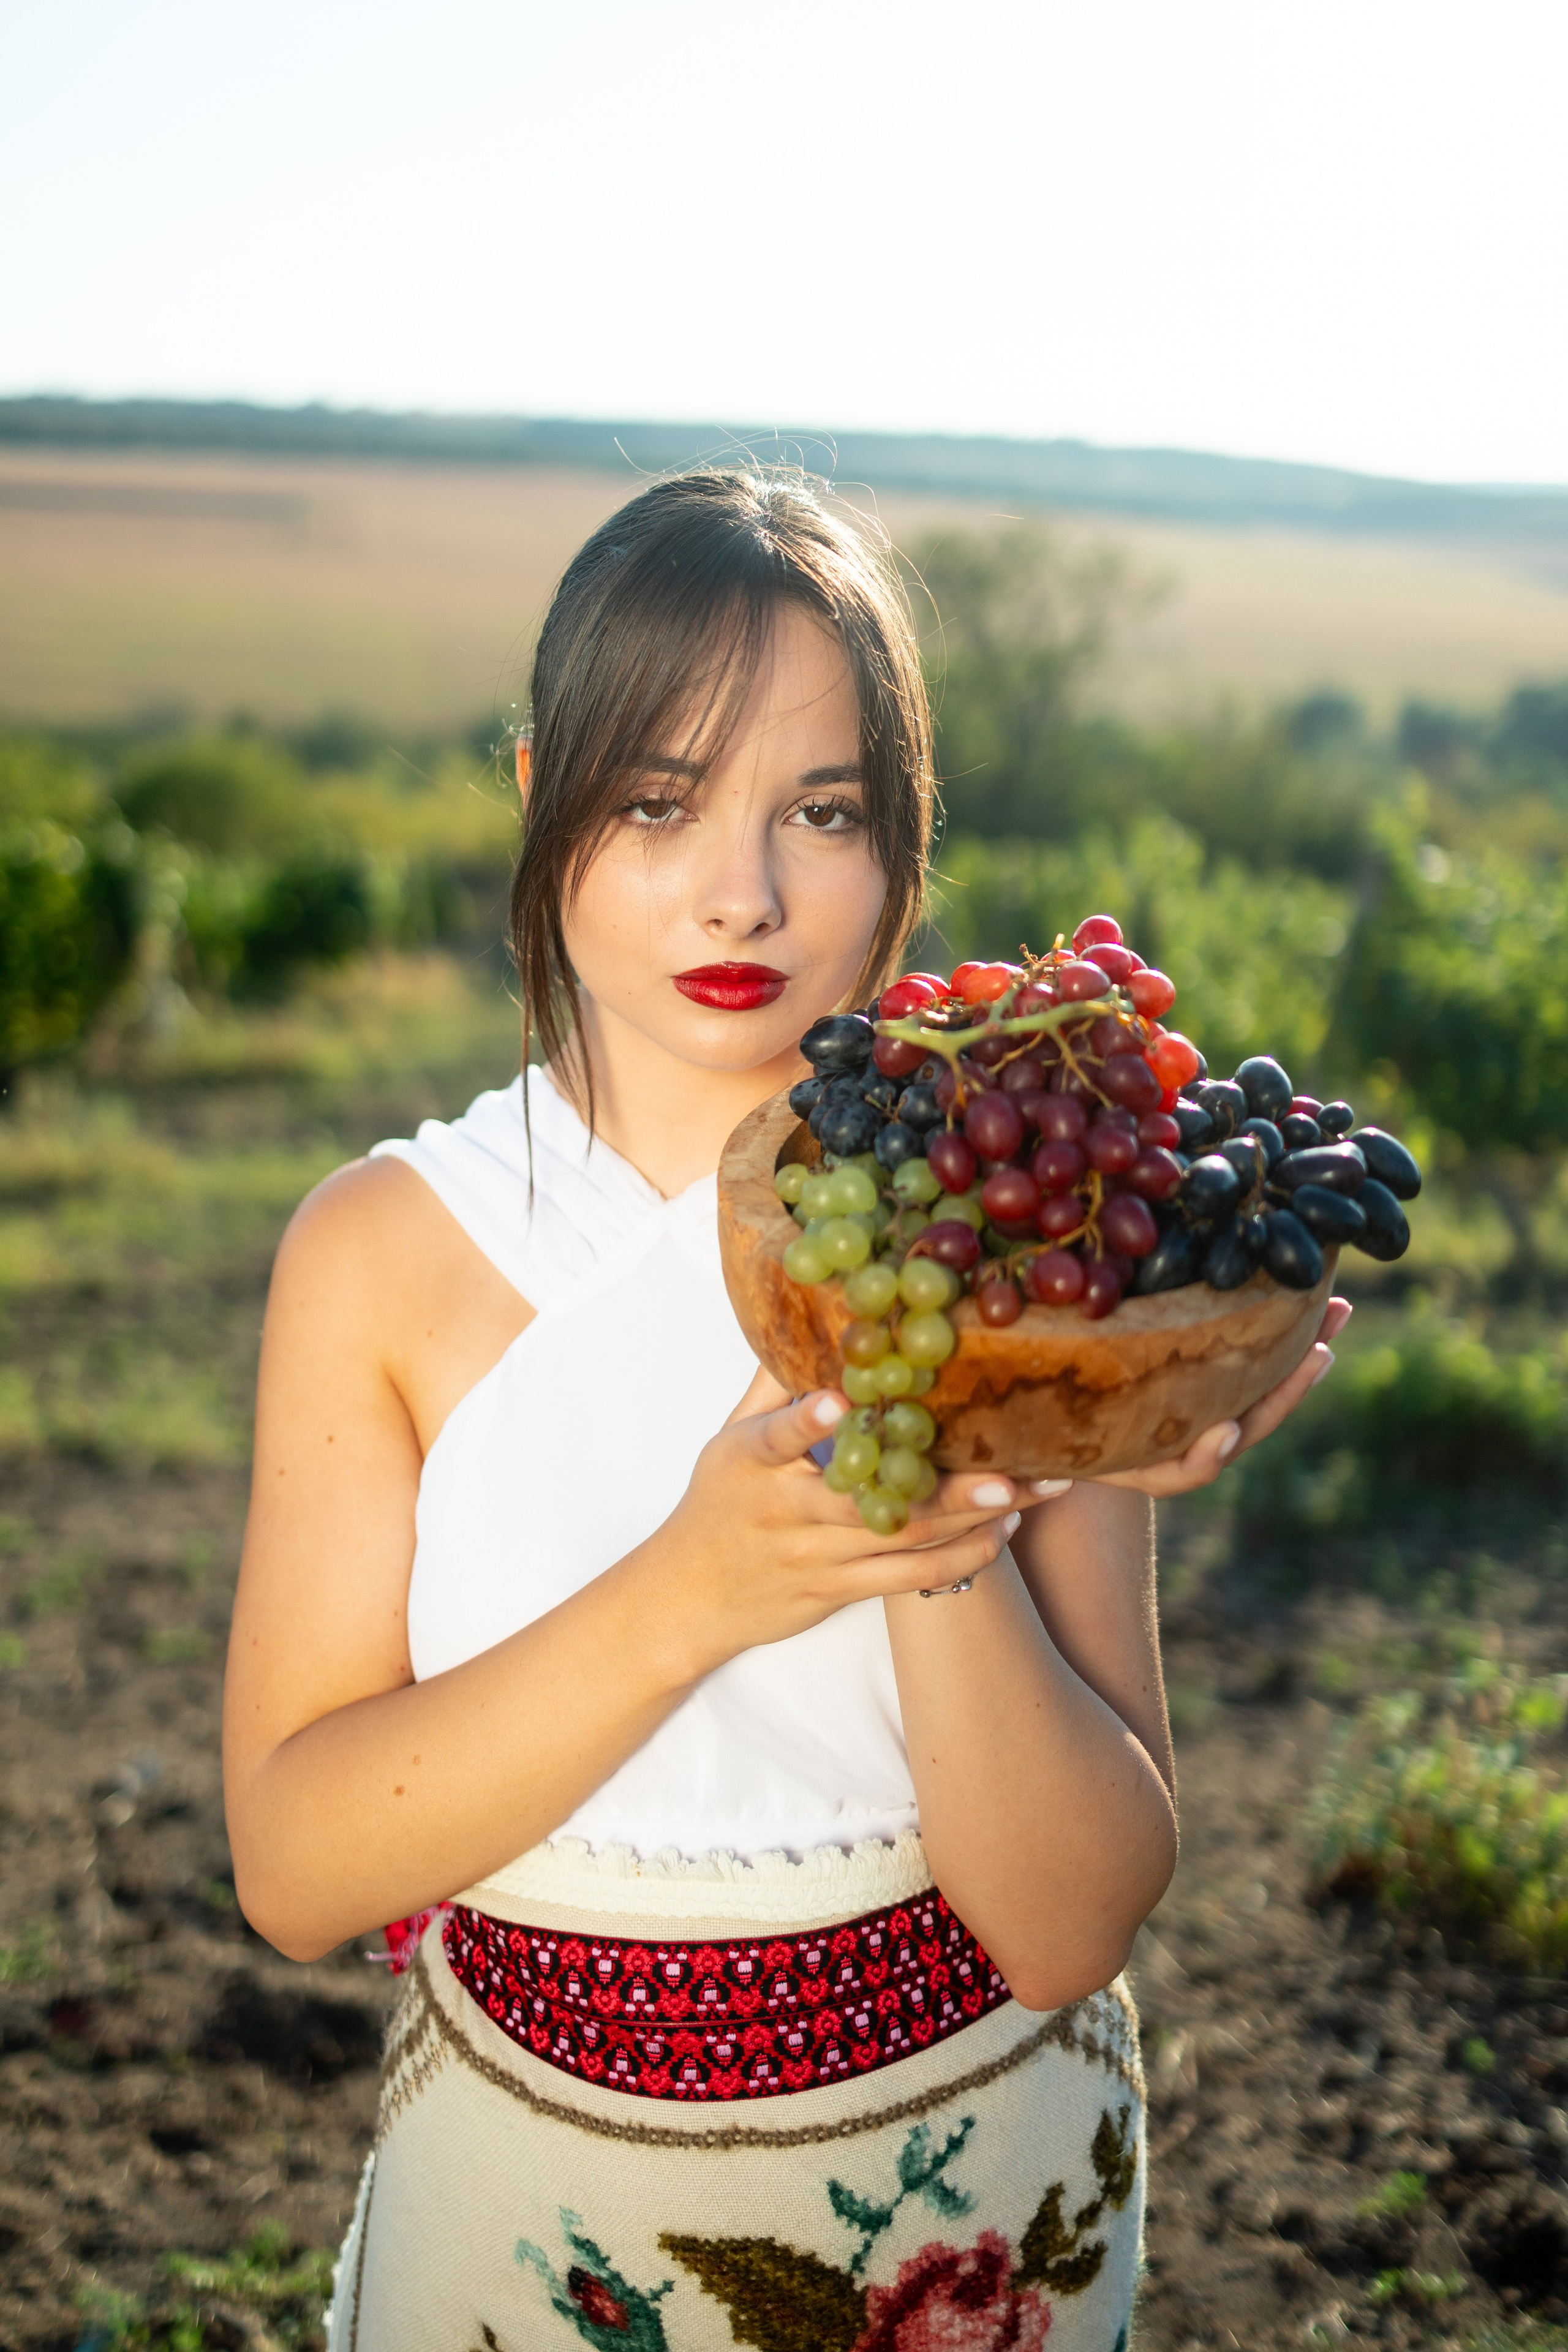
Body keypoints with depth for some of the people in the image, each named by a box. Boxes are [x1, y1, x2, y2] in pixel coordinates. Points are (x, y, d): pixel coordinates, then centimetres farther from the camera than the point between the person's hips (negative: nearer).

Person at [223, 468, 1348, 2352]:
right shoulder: (388, 1250, -12)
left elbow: (1067, 1929, -15)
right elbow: (291, 1865, -16)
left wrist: (951, 1538, -32)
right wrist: (689, 1594, -29)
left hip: (984, 2194, 0)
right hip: (528, 2196, 0)